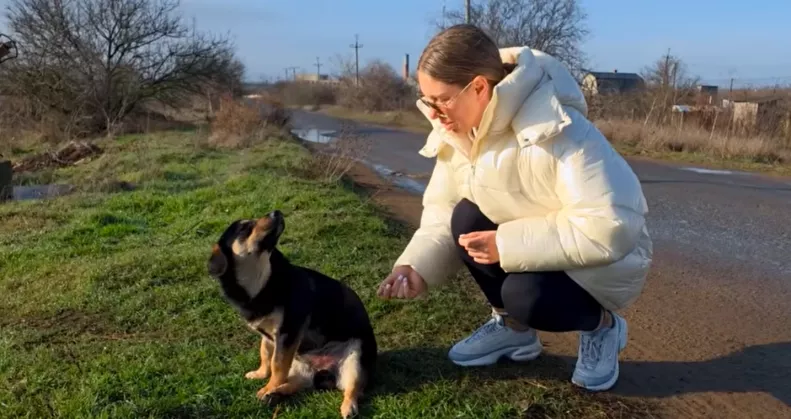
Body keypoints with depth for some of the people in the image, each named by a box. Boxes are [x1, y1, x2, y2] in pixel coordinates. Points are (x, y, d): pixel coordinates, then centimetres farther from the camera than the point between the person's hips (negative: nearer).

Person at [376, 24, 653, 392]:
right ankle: (513, 327, 5)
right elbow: (443, 212, -4)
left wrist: (508, 245, -34)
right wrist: (417, 266, -22)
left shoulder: (556, 132, -33)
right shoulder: (457, 130, -9)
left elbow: (611, 228, -36)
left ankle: (601, 326, 3)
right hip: (538, 250, 7)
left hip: (608, 258, -6)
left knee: (526, 295, -32)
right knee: (467, 219, -18)